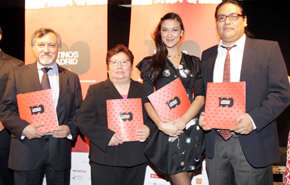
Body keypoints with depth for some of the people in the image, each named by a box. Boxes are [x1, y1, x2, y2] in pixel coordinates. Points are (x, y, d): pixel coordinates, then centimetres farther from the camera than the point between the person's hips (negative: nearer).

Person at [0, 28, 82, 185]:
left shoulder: (71, 78, 9)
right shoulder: (17, 75, 5)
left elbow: (79, 112, 9)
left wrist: (70, 128, -10)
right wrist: (23, 127, -14)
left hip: (60, 150, 2)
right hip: (26, 151, -1)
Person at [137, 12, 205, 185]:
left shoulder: (193, 62, 13)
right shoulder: (150, 64, 7)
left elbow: (201, 96, 3)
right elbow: (147, 100, 0)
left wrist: (183, 121, -14)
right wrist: (161, 124, -18)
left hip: (192, 129, 3)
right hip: (165, 131, -3)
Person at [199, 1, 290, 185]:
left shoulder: (268, 49, 0)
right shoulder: (207, 56, 12)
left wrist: (254, 119, -19)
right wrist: (202, 116, -3)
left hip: (251, 146, -3)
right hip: (215, 144, 4)